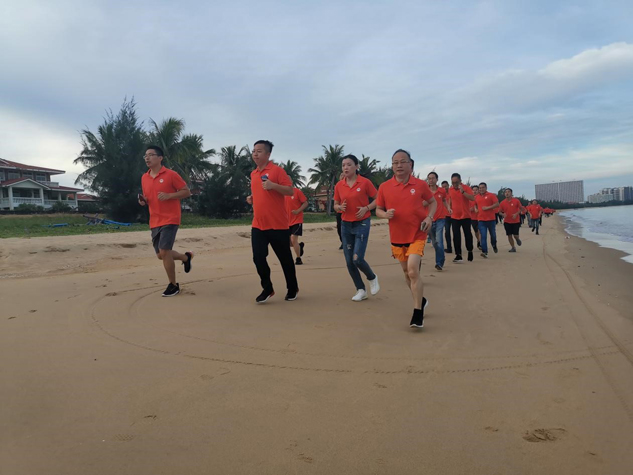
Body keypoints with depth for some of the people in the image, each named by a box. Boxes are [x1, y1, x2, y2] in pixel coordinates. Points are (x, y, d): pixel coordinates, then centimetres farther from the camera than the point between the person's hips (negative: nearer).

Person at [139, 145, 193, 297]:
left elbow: (187, 192, -6)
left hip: (170, 219, -7)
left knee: (164, 252, -13)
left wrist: (169, 195, -19)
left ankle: (173, 285, 5)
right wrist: (143, 201, -1)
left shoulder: (171, 174, -8)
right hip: (154, 222, 7)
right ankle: (186, 257, 39)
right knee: (161, 255, 10)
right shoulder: (144, 178, 10)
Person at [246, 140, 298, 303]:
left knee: (285, 258, 7)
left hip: (277, 225, -5)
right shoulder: (253, 174, 13)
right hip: (258, 225, 6)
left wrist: (273, 185, -25)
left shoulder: (277, 170, -8)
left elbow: (290, 191, -13)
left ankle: (292, 288, 27)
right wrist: (252, 198, 7)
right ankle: (267, 289, 16)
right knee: (258, 258, -2)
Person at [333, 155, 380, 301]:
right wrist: (340, 207, -11)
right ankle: (361, 290, 18)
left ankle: (372, 278, 20)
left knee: (357, 259, -12)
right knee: (349, 261, 3)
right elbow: (335, 206, 11)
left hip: (362, 224, -4)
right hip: (345, 225, 4)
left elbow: (378, 199, -1)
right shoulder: (339, 185, 2)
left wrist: (366, 208, -16)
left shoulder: (365, 182, -9)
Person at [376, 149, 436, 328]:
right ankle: (421, 300, 42)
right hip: (397, 237, 3)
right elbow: (378, 210, 5)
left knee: (413, 271, -18)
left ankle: (418, 314, -7)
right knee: (407, 272, 17)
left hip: (417, 235, -3)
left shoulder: (421, 184, -6)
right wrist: (385, 214, -18)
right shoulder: (384, 187, -4)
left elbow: (432, 202, 9)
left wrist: (429, 217, -9)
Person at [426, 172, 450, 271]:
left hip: (440, 219, -1)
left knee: (439, 240, -14)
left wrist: (448, 208, 4)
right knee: (434, 242, 10)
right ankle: (442, 256, 34)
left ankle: (439, 262, -10)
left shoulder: (442, 191, 2)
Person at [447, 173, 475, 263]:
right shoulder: (450, 190, 5)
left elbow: (472, 198, -23)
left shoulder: (466, 188, -9)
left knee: (467, 234, 5)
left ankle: (470, 251, 28)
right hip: (454, 217, 3)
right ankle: (458, 255, 1)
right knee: (456, 236, -2)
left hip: (465, 216, -3)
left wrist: (462, 191, -30)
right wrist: (449, 208, 8)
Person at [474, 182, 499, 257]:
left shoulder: (491, 195, -2)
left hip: (491, 219, -2)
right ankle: (484, 252, -11)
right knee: (483, 236, -8)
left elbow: (497, 204, -9)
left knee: (493, 235, 13)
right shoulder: (476, 197, 9)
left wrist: (488, 207, -17)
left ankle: (494, 246, 41)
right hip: (481, 220, 2)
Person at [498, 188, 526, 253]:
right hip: (507, 222, 2)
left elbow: (521, 208, 2)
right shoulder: (502, 203, -1)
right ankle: (513, 248, 15)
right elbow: (500, 212, 6)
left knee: (515, 235, -3)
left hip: (516, 221, -1)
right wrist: (503, 214, -15)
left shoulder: (516, 201, -5)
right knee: (509, 235, 1)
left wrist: (516, 214, -13)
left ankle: (518, 239, 34)